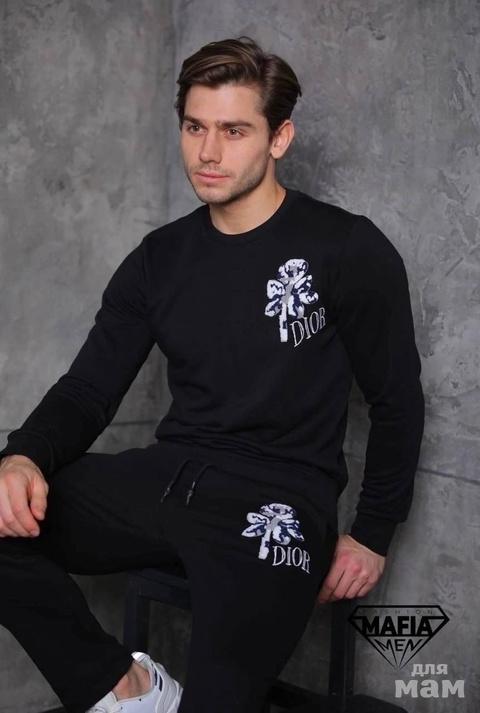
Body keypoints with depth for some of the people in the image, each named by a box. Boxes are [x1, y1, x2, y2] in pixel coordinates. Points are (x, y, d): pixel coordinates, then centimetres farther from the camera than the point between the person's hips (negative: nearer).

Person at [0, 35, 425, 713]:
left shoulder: (349, 250, -2)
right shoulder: (161, 257, 10)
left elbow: (397, 403, 5)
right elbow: (89, 389, 7)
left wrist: (373, 535, 3)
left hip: (277, 501, -5)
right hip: (166, 478, 5)